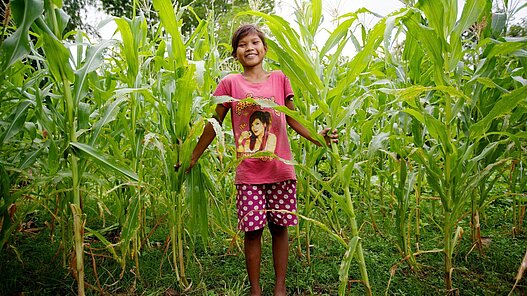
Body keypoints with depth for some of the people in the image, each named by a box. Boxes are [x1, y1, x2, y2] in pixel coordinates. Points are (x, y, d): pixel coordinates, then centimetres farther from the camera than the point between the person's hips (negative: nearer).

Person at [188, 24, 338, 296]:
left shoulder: (279, 78, 6)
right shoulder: (230, 83, 2)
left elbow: (293, 119, 9)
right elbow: (213, 125, 7)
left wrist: (319, 138, -6)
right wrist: (192, 158, 8)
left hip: (280, 170, 1)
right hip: (248, 173, -1)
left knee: (279, 228, 8)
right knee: (252, 230, 4)